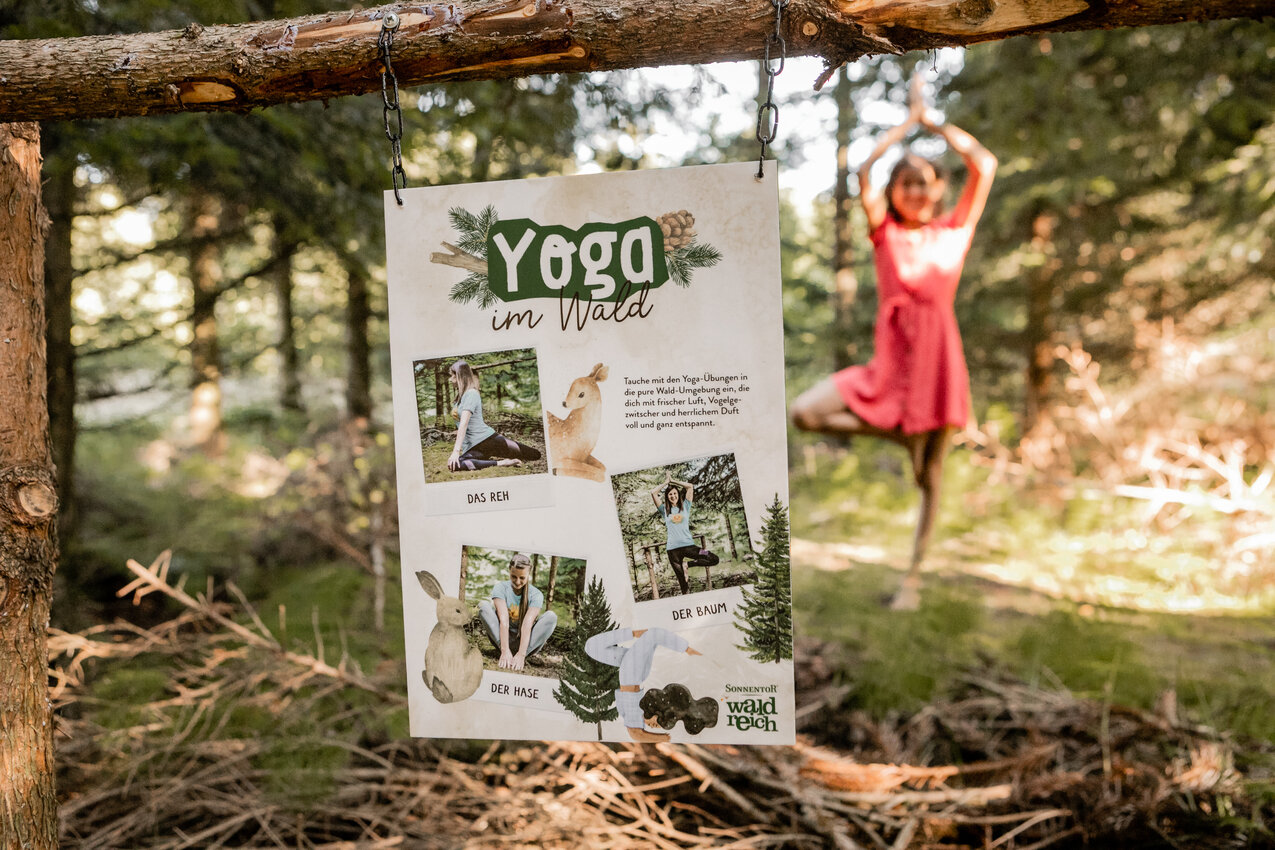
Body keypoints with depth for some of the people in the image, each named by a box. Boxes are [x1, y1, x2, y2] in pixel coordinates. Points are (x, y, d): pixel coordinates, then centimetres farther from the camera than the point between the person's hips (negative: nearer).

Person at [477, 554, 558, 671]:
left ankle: (520, 657, -30)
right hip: (503, 637, 0)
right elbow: (503, 620, -25)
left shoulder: (536, 595, -11)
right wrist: (505, 651, -37)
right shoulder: (501, 588, -11)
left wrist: (521, 654, -39)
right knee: (484, 605, -22)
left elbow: (527, 624, -25)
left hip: (524, 640, 0)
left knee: (551, 616, -24)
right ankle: (506, 654, -30)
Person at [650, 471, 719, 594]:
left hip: (688, 545, 1)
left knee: (713, 559, -13)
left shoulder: (685, 506, 10)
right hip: (673, 548, -1)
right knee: (682, 581, 1)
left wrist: (673, 481, 10)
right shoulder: (665, 510, 9)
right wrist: (666, 482, 11)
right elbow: (653, 492, 0)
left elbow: (690, 486, 4)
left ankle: (687, 564, 1)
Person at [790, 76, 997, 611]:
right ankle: (897, 432, -1)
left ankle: (913, 576, 23)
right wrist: (908, 122, 1)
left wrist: (932, 123, 5)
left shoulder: (954, 231, 6)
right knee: (805, 412, -20)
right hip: (891, 361, 0)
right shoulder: (884, 232, 5)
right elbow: (865, 171, -7)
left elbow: (984, 165, 0)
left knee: (929, 477, 7)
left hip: (938, 360, 0)